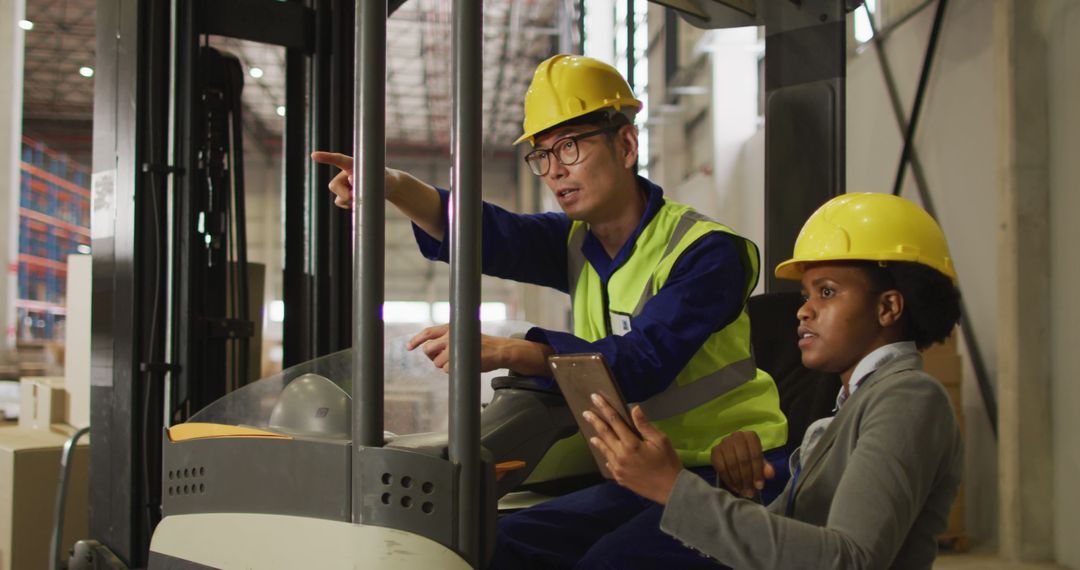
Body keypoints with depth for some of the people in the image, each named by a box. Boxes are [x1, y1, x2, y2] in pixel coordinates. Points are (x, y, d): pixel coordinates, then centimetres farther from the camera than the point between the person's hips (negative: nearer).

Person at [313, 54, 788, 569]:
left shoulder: (706, 251, -14)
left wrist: (503, 352, -39)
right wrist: (393, 187, -31)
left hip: (732, 475, -6)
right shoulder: (578, 245, 8)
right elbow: (498, 237, -12)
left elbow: (641, 362, -28)